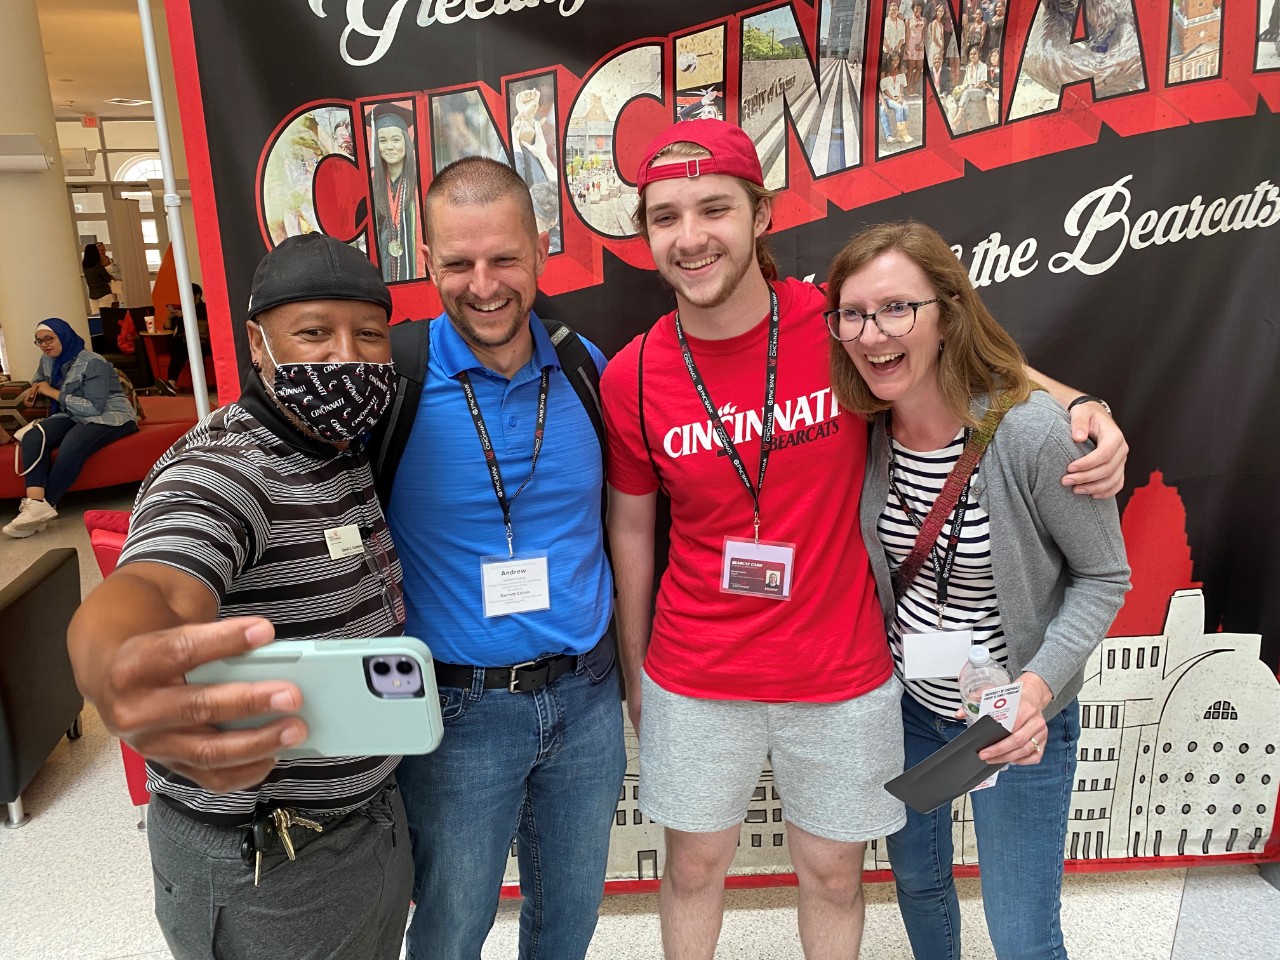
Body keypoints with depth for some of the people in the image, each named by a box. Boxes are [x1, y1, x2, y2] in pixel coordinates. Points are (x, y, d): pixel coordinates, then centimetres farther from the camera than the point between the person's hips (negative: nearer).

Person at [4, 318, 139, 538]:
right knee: (32, 438, -24)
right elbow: (38, 380, 34)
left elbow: (94, 408, -21)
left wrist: (53, 393, -16)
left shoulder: (92, 363, -15)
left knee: (72, 445, -37)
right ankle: (36, 504, -39)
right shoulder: (48, 361, 9)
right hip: (74, 416, 7)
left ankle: (44, 506, -28)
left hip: (110, 416, -7)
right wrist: (33, 389, 8)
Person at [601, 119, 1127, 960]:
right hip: (695, 679, 1)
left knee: (833, 872, 21)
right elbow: (632, 528, 3)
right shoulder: (631, 377, -9)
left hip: (842, 677, 0)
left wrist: (1083, 408, -15)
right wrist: (633, 671, 10)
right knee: (695, 864, 21)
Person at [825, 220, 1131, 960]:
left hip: (1019, 719, -4)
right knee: (917, 878, 26)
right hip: (909, 703, 4)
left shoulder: (1033, 431, -27)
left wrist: (1039, 684, -28)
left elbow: (1104, 576, -14)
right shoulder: (867, 428, -12)